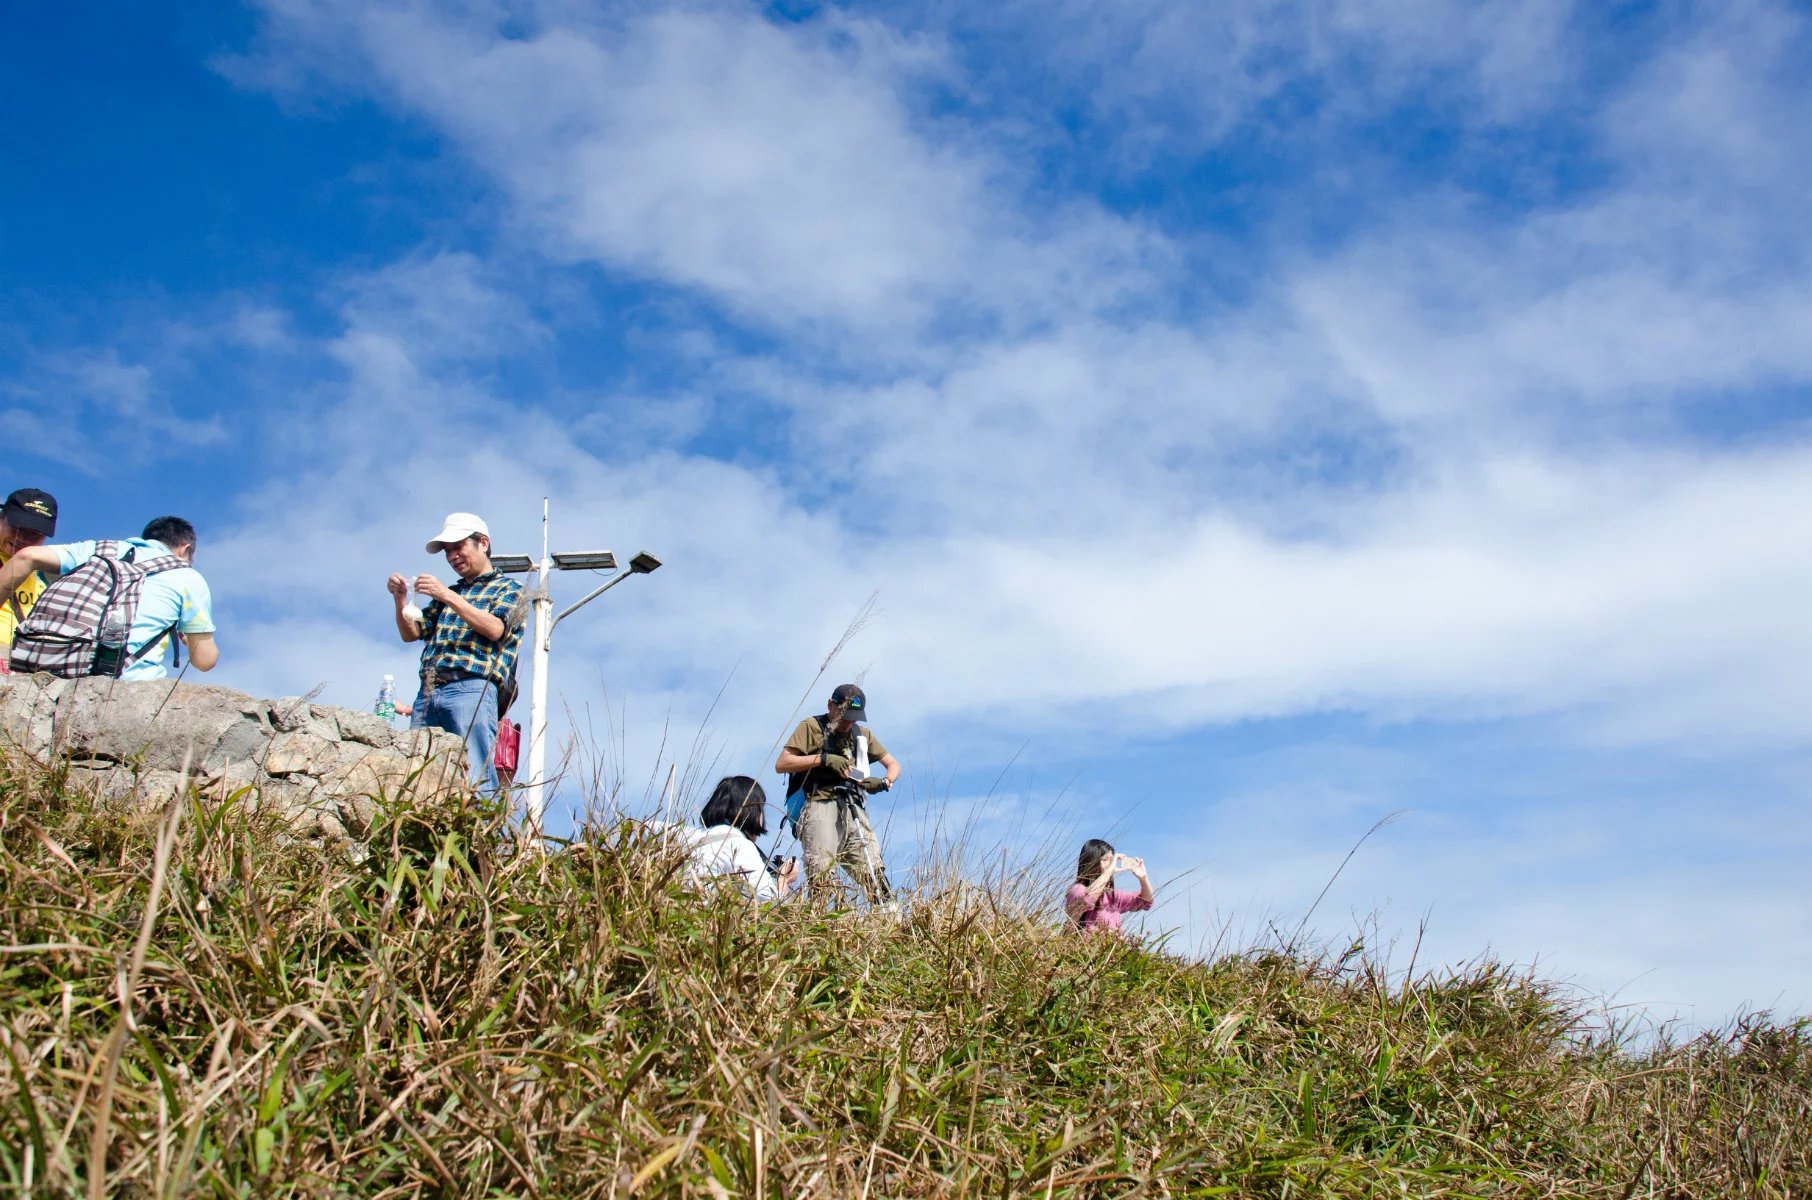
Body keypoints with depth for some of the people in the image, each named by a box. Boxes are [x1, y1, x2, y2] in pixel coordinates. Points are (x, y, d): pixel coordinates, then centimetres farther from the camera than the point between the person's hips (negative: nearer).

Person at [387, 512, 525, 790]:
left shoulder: (508, 587, 13)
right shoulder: (449, 593, 31)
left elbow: (495, 629, -6)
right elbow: (411, 633, 26)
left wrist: (448, 597, -11)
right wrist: (400, 599, 7)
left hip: (472, 688, -6)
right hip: (427, 694, 6)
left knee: (474, 776, -18)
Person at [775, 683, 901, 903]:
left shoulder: (862, 734, 26)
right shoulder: (812, 727, 12)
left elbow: (893, 764, 28)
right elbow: (781, 764, 2)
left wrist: (884, 782, 5)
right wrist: (823, 758, -7)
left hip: (854, 811, 5)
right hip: (819, 807, -5)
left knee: (875, 875, -11)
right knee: (821, 880, -21)